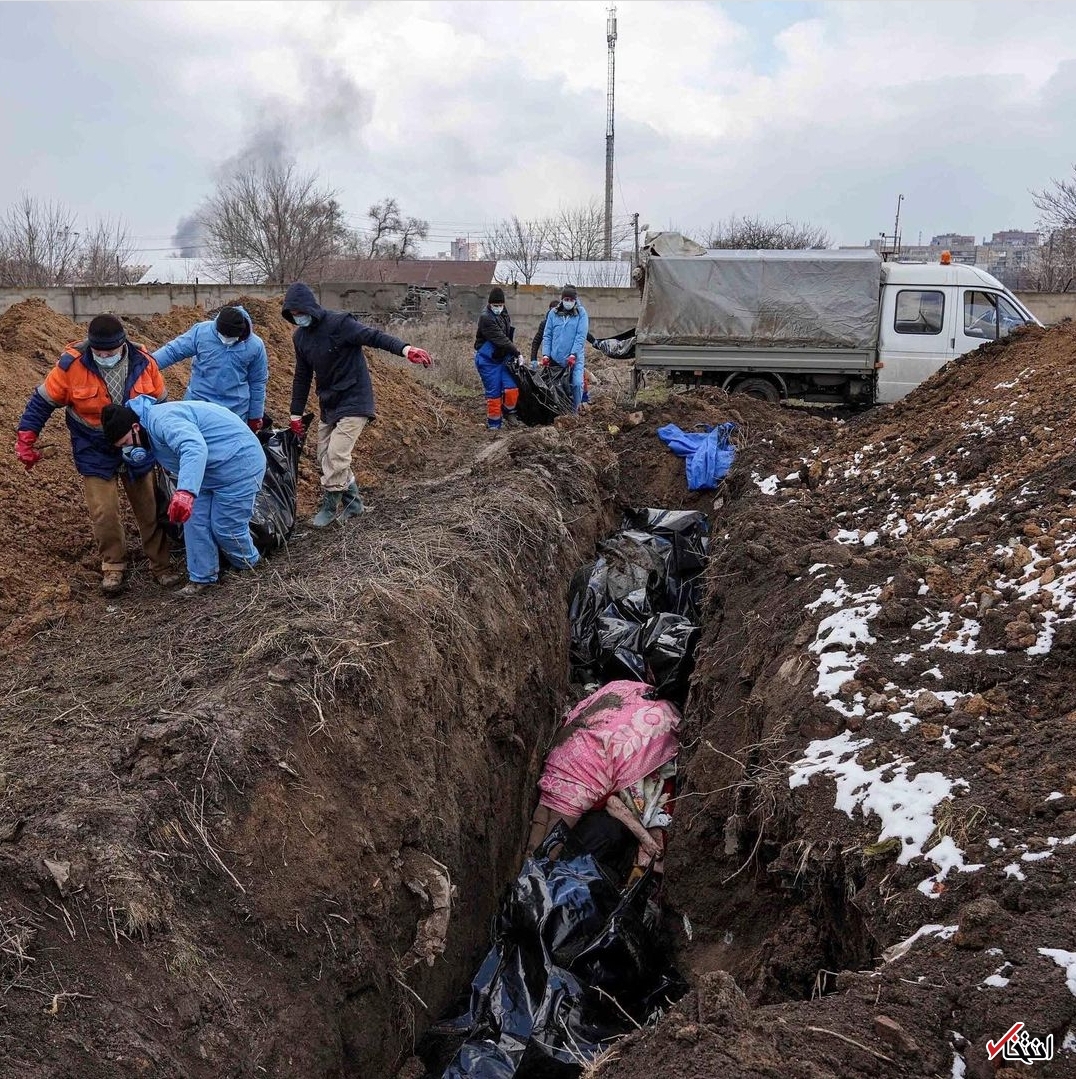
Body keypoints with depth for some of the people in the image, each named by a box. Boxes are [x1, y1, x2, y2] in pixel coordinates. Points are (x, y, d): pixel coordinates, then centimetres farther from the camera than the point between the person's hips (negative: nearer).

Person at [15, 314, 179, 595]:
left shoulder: (144, 362, -13)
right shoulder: (72, 364, -19)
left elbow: (161, 404, 3)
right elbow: (42, 401, -7)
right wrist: (25, 439, -9)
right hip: (96, 454, -2)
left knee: (150, 509, 9)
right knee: (104, 513, -3)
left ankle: (160, 564, 23)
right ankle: (113, 566, 18)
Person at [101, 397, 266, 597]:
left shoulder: (162, 420, -29)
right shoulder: (151, 431, 5)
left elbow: (195, 447, -46)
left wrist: (186, 491, -58)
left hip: (239, 466, -10)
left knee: (225, 528, -1)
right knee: (194, 519, 8)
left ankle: (250, 571, 25)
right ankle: (201, 577, 19)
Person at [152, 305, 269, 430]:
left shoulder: (255, 345, -7)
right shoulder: (201, 331, -10)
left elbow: (257, 383, 2)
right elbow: (173, 350, -3)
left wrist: (255, 416, 6)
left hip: (234, 411, 0)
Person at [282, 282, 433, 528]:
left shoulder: (339, 323, -17)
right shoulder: (300, 337, 6)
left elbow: (374, 336, -30)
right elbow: (302, 377, 14)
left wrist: (405, 349, -47)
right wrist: (296, 414, 14)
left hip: (353, 401, -8)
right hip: (328, 405, 8)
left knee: (335, 457, -14)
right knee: (324, 458, 9)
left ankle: (330, 507, 3)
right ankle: (353, 501, 23)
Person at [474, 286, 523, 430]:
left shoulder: (505, 315, 9)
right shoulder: (486, 318, -17)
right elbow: (500, 339, -22)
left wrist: (513, 354, 6)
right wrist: (517, 353, -20)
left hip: (503, 358, 6)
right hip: (488, 360, -6)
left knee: (512, 388, -5)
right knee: (493, 393, -2)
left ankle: (509, 412, 21)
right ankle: (493, 423, 10)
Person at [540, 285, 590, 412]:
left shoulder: (581, 313, -2)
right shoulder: (553, 313, 4)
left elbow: (581, 336, -8)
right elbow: (547, 335, 6)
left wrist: (573, 355, -17)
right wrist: (545, 354, -4)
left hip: (575, 358, -3)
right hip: (555, 358, 3)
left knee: (577, 383, -16)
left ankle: (574, 410, 0)